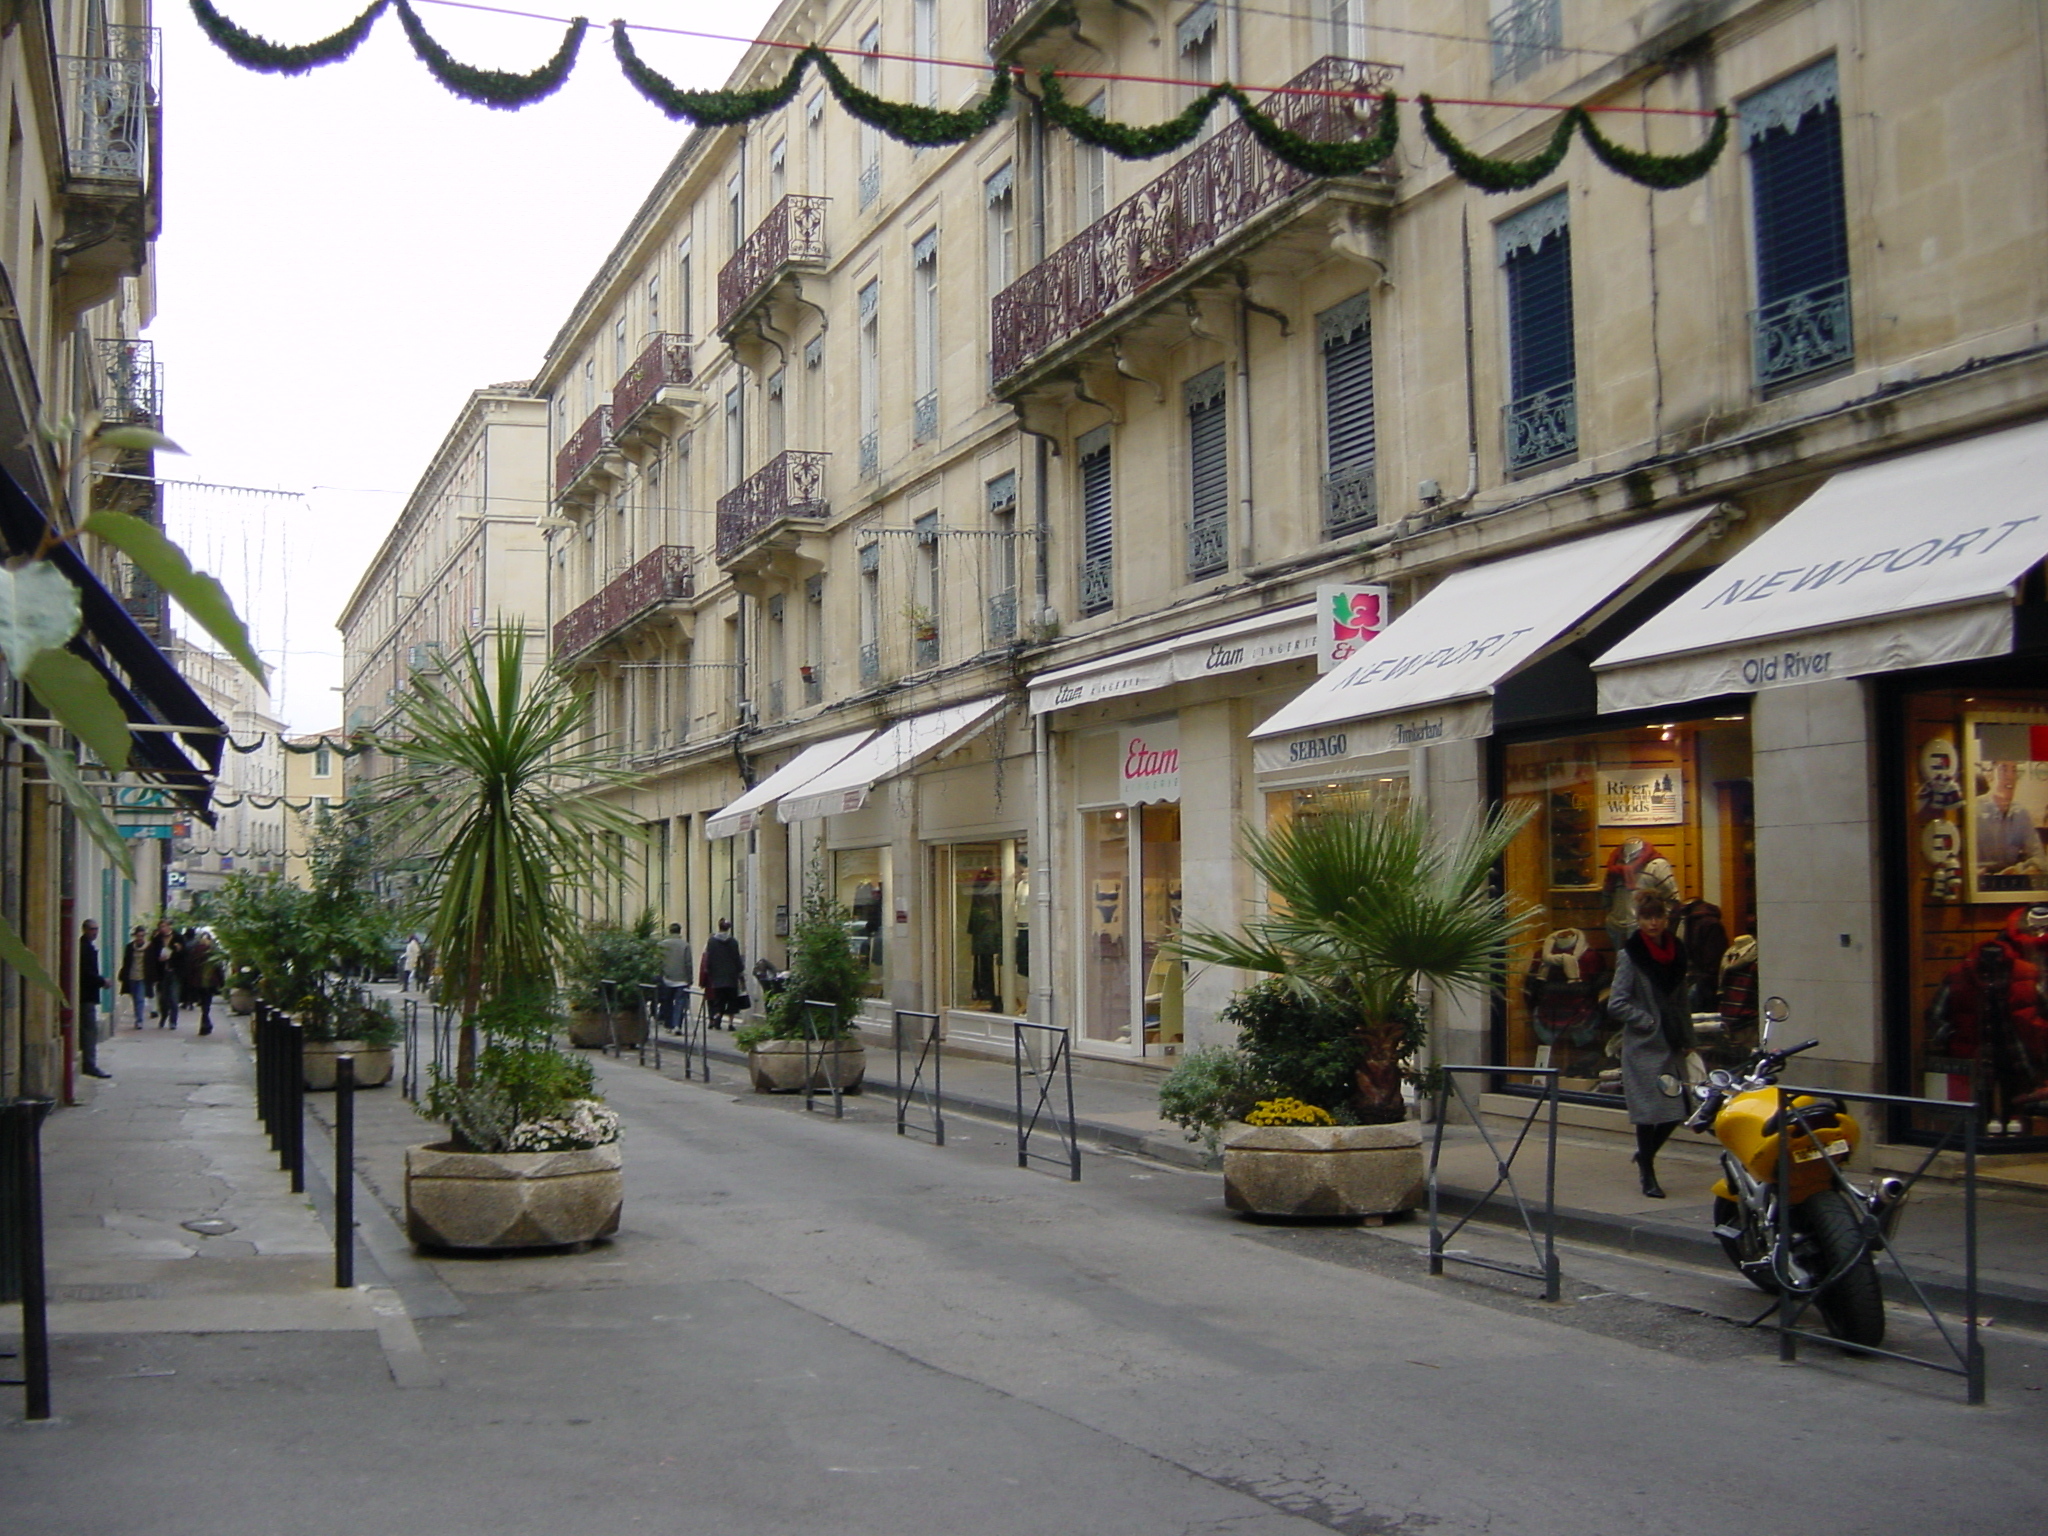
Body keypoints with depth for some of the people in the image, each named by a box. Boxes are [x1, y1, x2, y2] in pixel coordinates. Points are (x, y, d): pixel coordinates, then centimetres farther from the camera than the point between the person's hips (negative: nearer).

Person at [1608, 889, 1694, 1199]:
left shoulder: (1675, 952, 11)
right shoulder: (1630, 956, -8)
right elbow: (1616, 1004, -11)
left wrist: (1686, 1038, 14)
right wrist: (1650, 1022, -13)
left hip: (1672, 1046, 6)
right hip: (1643, 1046, -6)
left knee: (1678, 1109, 3)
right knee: (1650, 1111, -4)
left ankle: (1646, 1154, 27)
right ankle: (1648, 1175, 11)